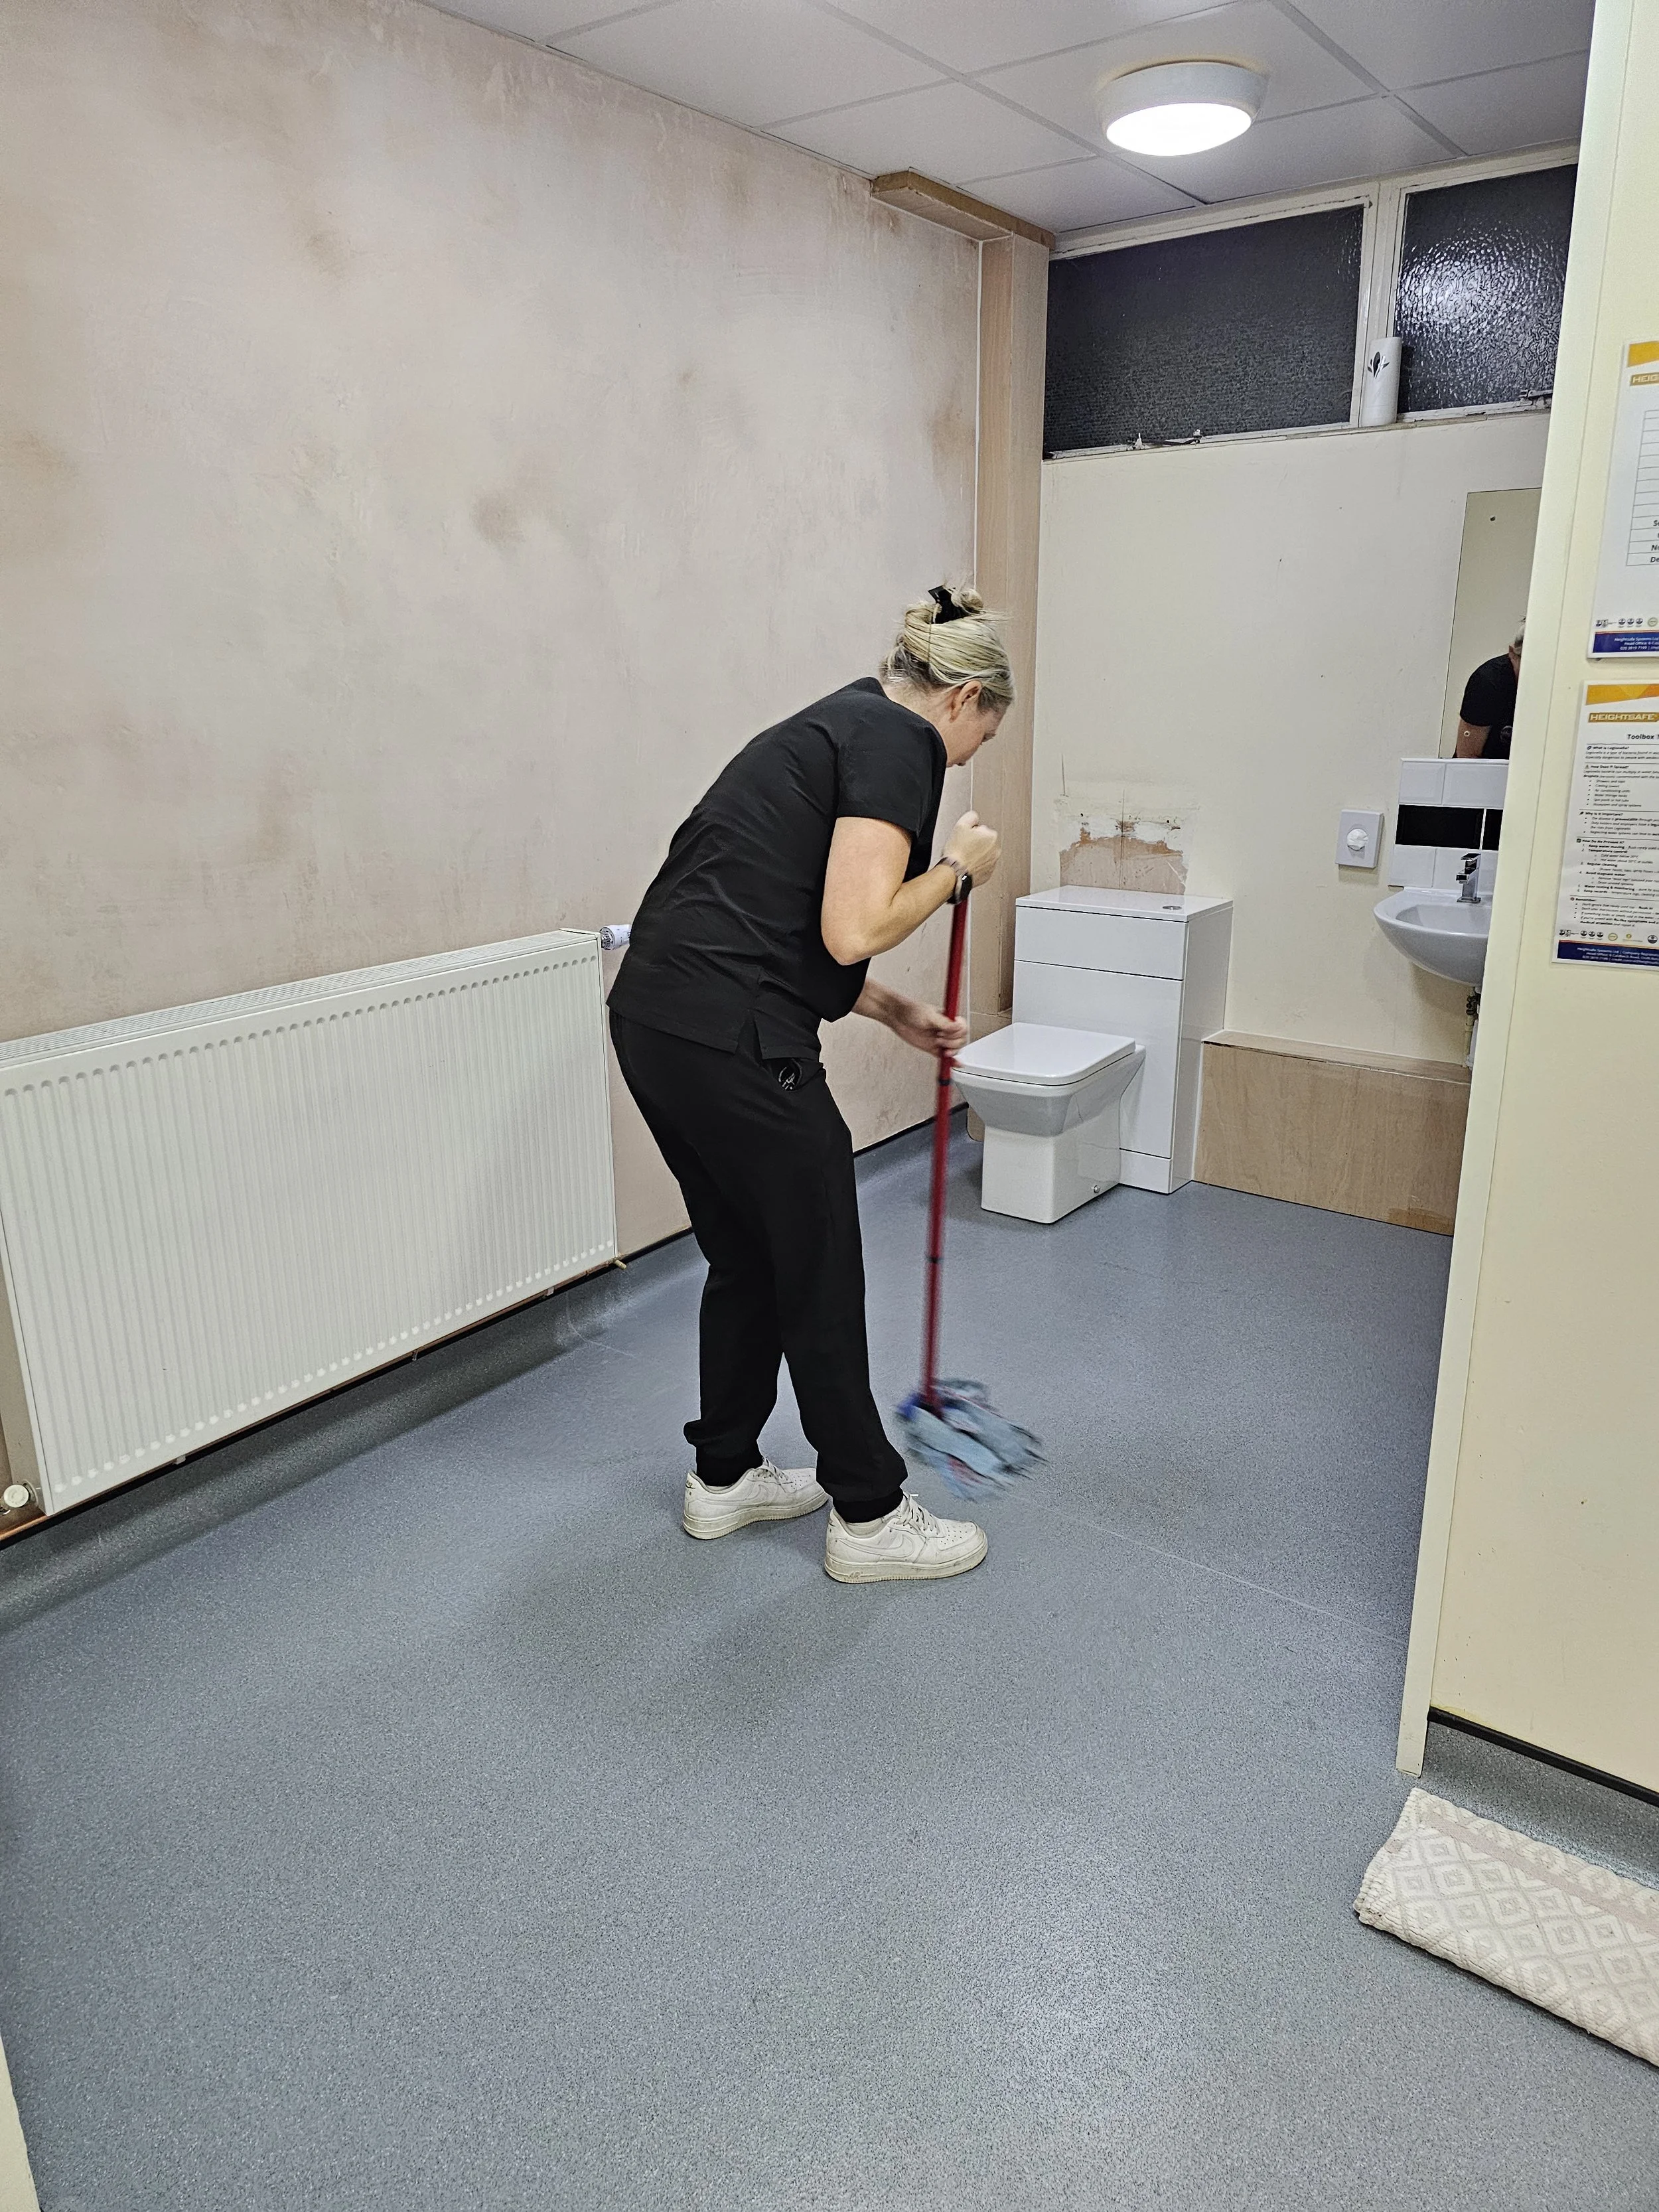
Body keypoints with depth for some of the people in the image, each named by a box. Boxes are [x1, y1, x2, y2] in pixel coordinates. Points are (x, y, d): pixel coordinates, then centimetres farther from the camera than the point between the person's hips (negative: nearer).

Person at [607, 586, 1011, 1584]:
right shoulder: (900, 742, -6)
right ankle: (869, 1517, 24)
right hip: (731, 1041, -9)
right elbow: (852, 930, -18)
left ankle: (725, 1476, 38)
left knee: (745, 1255, 23)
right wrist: (957, 870, -1)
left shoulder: (838, 723, 22)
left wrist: (898, 1011, 28)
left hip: (653, 1018, 9)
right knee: (818, 1274, 7)